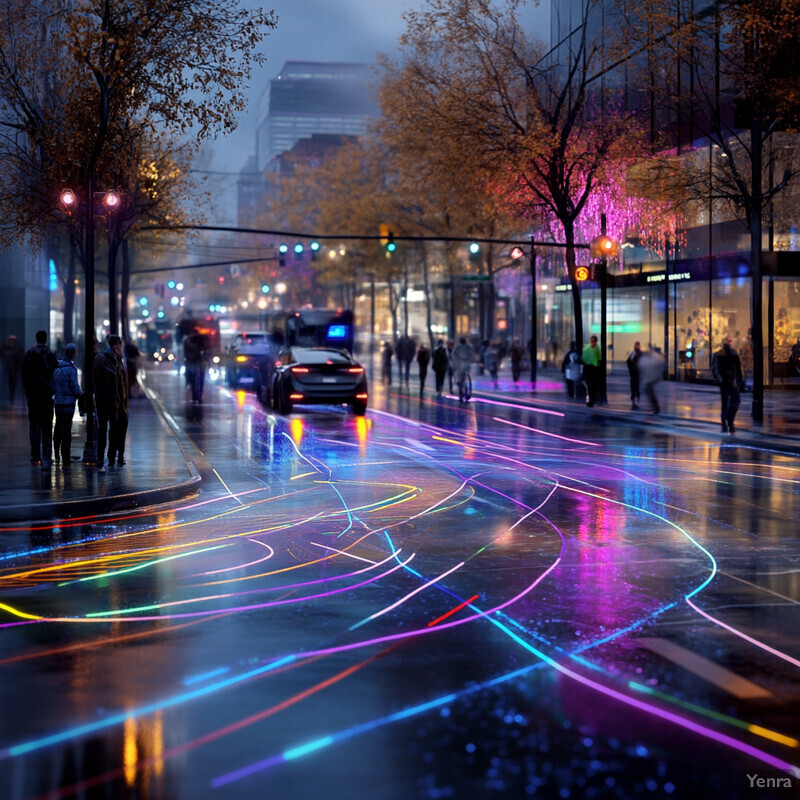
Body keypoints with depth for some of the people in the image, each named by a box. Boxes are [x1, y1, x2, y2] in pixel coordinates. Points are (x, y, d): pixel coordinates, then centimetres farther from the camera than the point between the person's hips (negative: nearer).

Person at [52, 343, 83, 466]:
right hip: (68, 403, -6)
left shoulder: (56, 367, 5)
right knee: (66, 430, -2)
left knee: (58, 429, 16)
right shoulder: (71, 368, -13)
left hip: (58, 403, 6)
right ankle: (66, 459, -1)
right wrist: (80, 394, 6)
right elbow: (75, 387, -12)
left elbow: (52, 385, 9)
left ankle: (57, 456, 23)